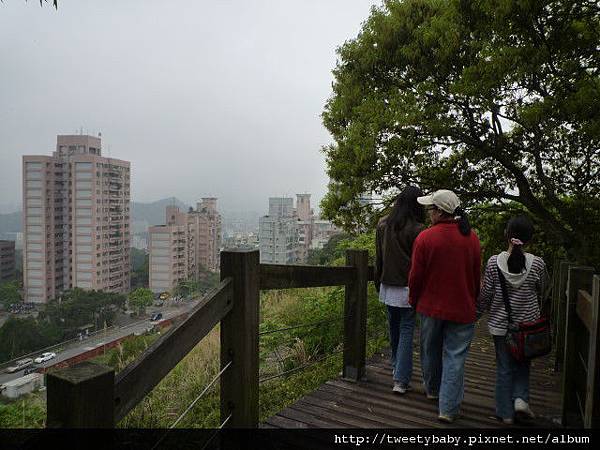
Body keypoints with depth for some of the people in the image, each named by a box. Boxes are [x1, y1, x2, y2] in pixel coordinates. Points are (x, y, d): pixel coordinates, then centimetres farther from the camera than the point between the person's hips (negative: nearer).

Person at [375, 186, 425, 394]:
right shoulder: (416, 229, -14)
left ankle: (397, 371, 33)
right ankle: (401, 380, 4)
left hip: (388, 287, 5)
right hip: (408, 288, -4)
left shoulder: (382, 224, 1)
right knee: (407, 331, 4)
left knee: (394, 330, 18)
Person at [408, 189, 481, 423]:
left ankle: (433, 390, 39)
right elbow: (477, 275, 4)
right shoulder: (471, 237, -4)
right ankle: (448, 408, 8)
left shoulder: (425, 237, -14)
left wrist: (413, 300, 8)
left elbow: (416, 276, -9)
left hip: (431, 306, -1)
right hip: (462, 308, 1)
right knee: (454, 356, 7)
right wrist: (472, 301, 18)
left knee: (431, 351, 19)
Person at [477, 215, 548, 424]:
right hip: (528, 323, 1)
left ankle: (506, 412, 20)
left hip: (500, 324, 0)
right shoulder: (537, 263, -12)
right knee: (522, 363, 23)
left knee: (504, 367, 12)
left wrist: (476, 313, 7)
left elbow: (485, 294, -8)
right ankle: (521, 398, 7)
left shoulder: (494, 262, -14)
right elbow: (541, 291, 5)